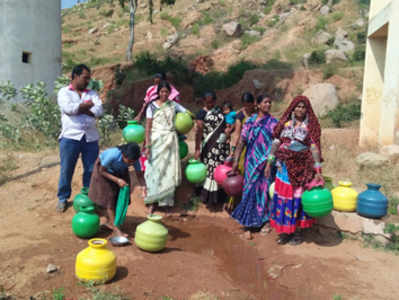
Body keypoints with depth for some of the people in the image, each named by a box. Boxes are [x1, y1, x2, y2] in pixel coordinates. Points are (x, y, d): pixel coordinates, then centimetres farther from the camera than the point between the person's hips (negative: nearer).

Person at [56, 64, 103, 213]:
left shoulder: (92, 93, 14)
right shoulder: (64, 92, 5)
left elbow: (99, 111, -3)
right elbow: (68, 108, -15)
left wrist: (80, 109, -11)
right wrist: (86, 105, -3)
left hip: (91, 137, 3)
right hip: (70, 136, -3)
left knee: (91, 170, 7)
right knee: (66, 170, 5)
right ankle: (63, 198, 22)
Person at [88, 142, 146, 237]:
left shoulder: (133, 158, -31)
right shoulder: (113, 155, -42)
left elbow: (139, 175, -23)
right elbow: (101, 171, -27)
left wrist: (143, 186, -42)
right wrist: (117, 180, -36)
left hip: (119, 171, 5)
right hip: (104, 168, -4)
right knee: (109, 196, -10)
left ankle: (109, 222, 21)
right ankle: (115, 228, -4)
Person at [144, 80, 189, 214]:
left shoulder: (173, 105, 7)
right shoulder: (152, 106, 0)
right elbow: (148, 127, -4)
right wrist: (147, 145, -10)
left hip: (170, 141, 3)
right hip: (157, 140, -2)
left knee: (169, 170, 4)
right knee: (155, 170, -2)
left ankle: (167, 199, 18)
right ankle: (152, 202, 6)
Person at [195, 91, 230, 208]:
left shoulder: (219, 110, 9)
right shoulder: (202, 113, -8)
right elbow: (199, 131, -13)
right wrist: (197, 149, -17)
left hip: (222, 145, 5)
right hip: (210, 146, -5)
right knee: (211, 170, -1)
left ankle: (219, 196, 25)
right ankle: (209, 198, 14)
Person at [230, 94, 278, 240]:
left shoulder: (273, 122, 3)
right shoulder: (250, 121, 4)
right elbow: (241, 142, 1)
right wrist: (236, 161, -4)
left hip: (267, 161, 0)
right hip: (252, 161, 0)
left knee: (264, 189, 7)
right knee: (250, 189, 2)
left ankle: (264, 221, 25)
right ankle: (248, 225, 11)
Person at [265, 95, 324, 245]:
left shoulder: (310, 125, -2)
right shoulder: (285, 123, 7)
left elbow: (314, 148, -8)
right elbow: (276, 143, 6)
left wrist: (318, 170, -13)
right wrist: (269, 163, 4)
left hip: (301, 168, -3)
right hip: (284, 166, 3)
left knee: (298, 198, 3)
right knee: (283, 196, 5)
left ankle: (298, 232, 18)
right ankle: (284, 231, 20)